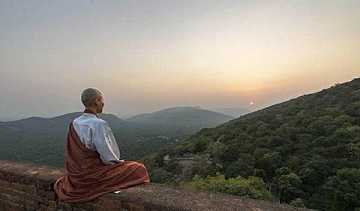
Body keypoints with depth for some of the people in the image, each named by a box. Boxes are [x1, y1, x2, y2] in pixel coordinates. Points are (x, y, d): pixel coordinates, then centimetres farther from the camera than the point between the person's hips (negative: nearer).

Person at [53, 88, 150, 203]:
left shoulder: (74, 123, -1)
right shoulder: (99, 124, -25)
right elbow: (108, 157, -23)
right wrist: (119, 162, 0)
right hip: (93, 175, -8)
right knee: (139, 169, 2)